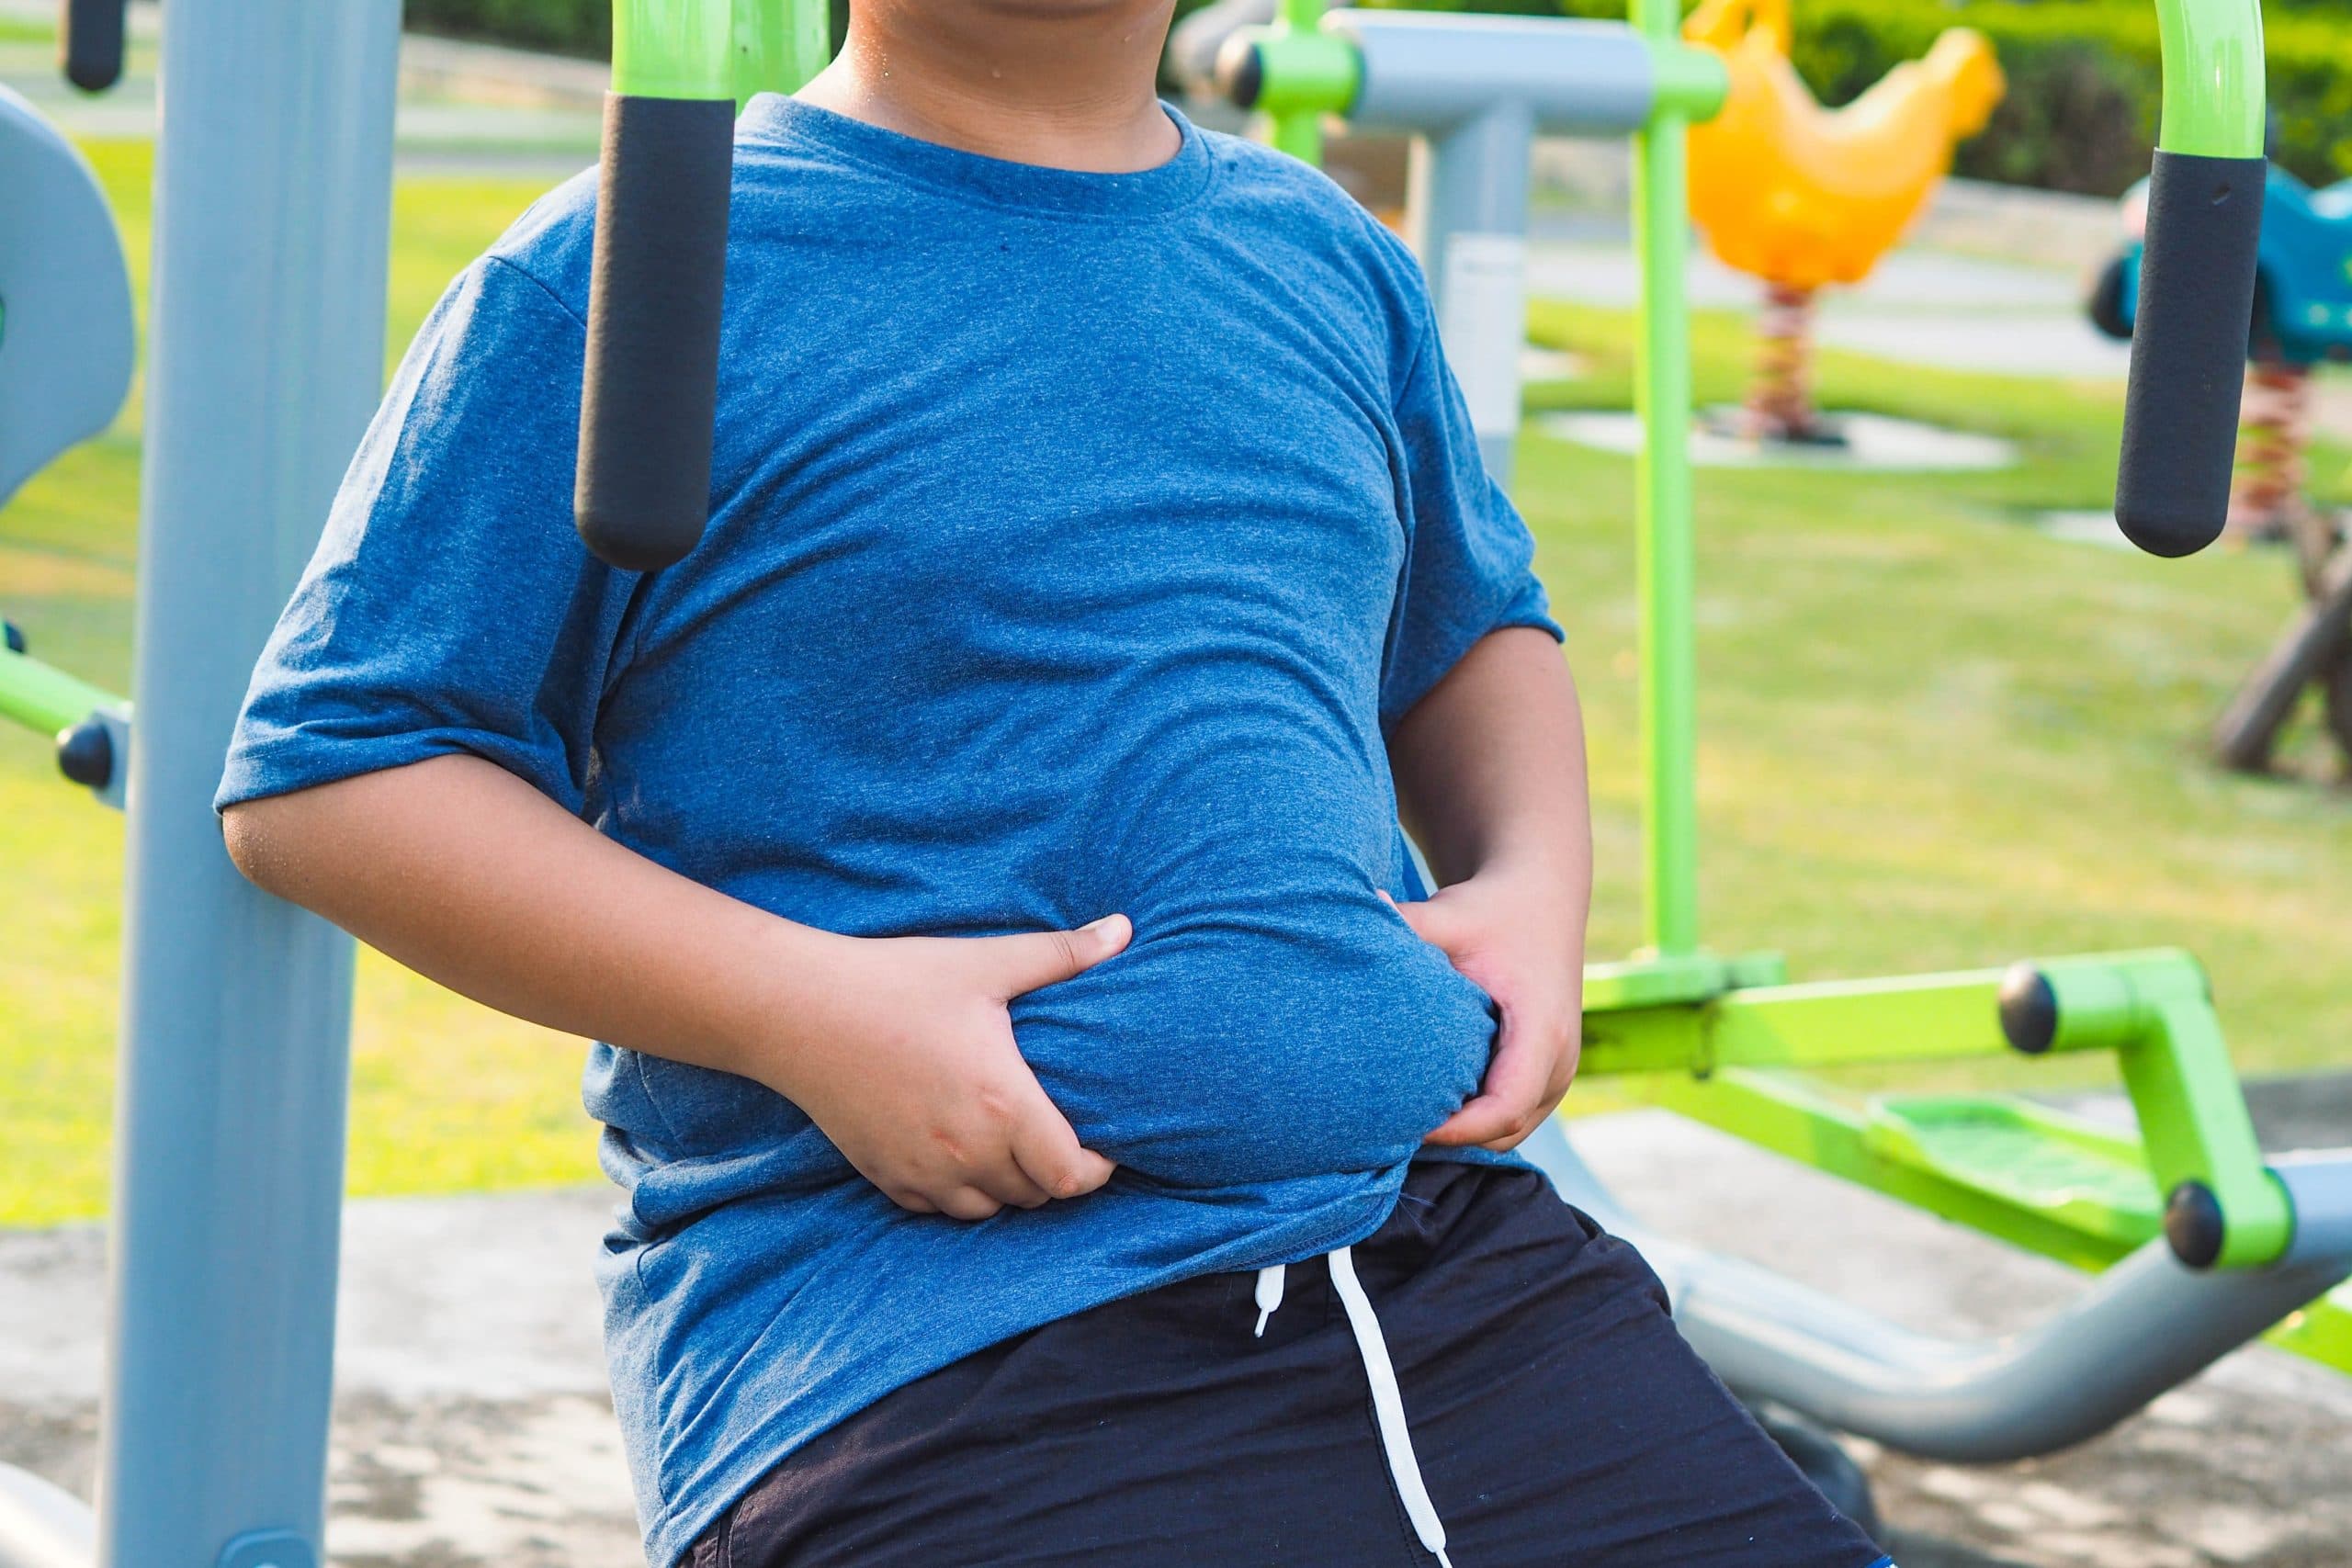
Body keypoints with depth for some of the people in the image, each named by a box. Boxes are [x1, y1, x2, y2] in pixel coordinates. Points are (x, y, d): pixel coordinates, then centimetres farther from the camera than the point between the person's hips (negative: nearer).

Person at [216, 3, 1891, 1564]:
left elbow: (1475, 629, 34)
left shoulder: (1333, 264, 18)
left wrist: (1534, 883, 10)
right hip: (907, 1341, -5)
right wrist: (805, 1009, -14)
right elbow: (328, 779, -3)